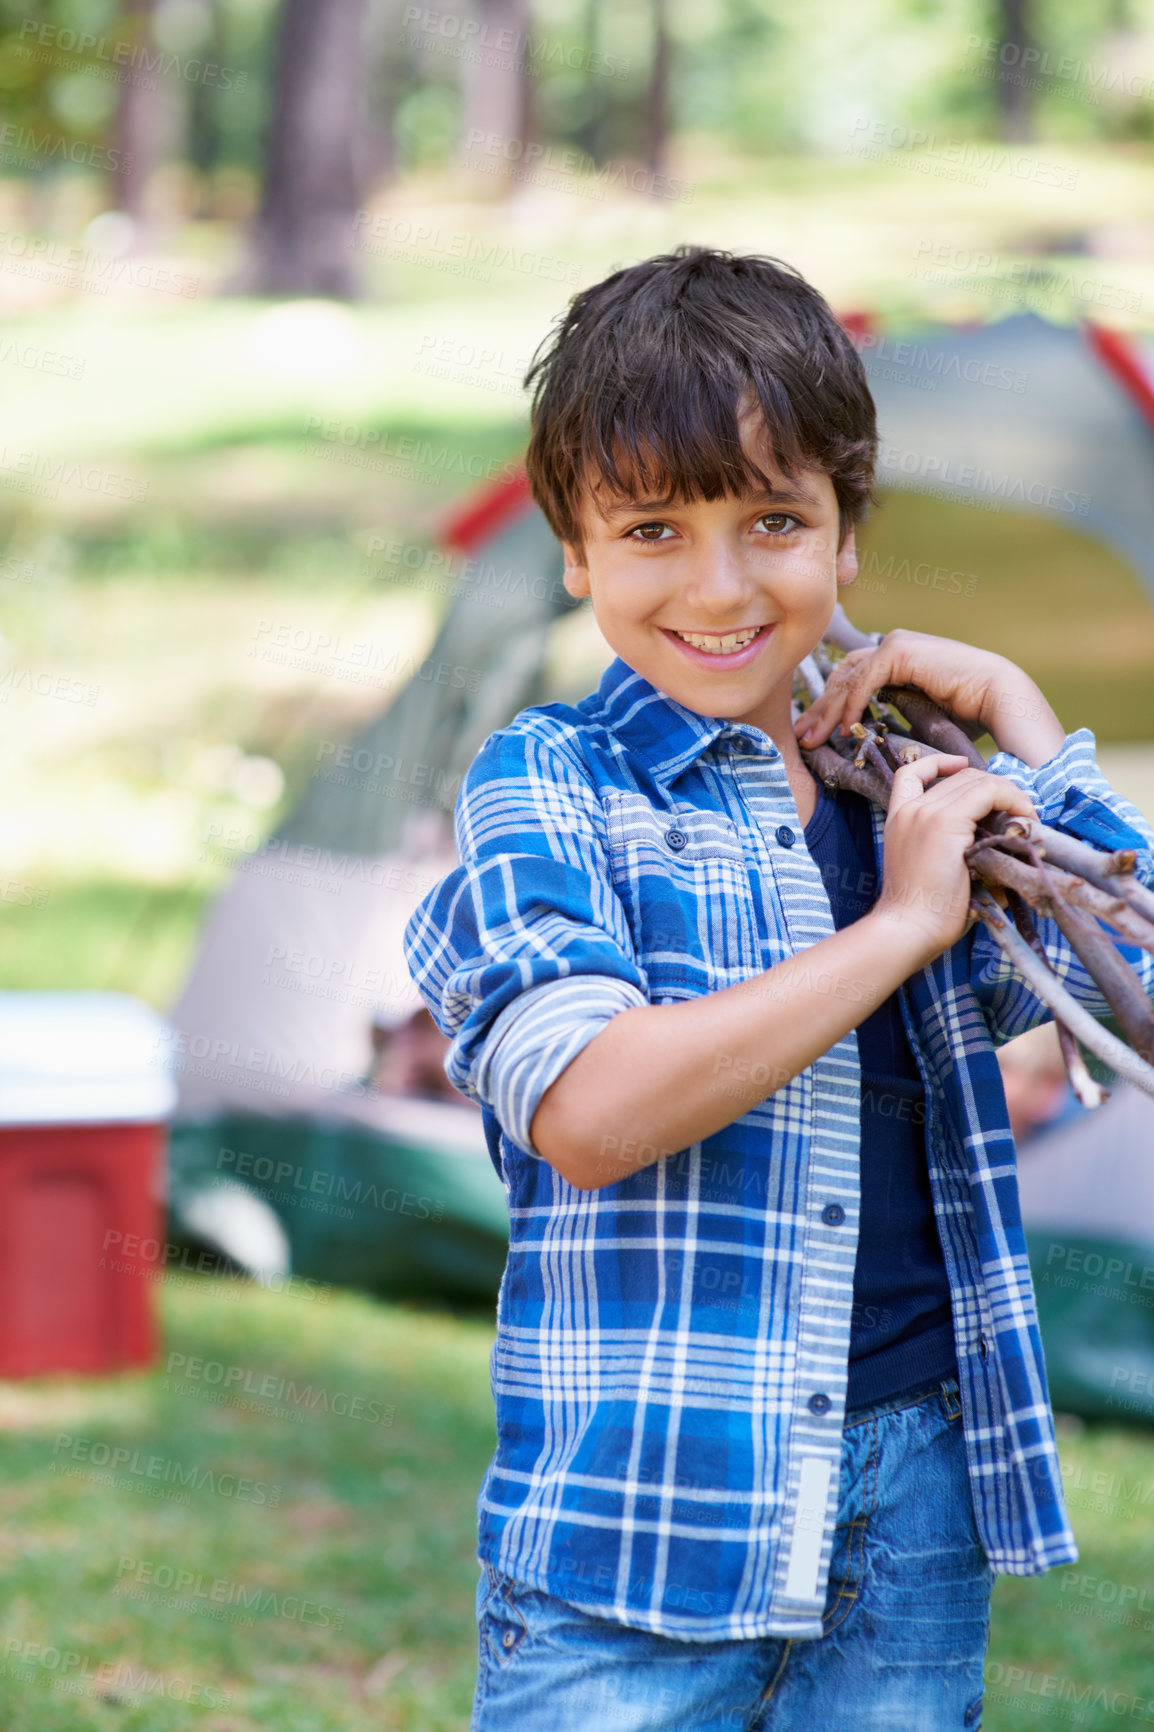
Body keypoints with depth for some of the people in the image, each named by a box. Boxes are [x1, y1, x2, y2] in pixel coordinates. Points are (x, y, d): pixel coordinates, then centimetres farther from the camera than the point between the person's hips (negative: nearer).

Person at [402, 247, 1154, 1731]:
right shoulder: (548, 788, -3)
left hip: (918, 1490, 4)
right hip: (642, 1508, -4)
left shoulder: (904, 789, 12)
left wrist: (1014, 717, 5)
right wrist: (902, 927, -14)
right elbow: (587, 1115, -19)